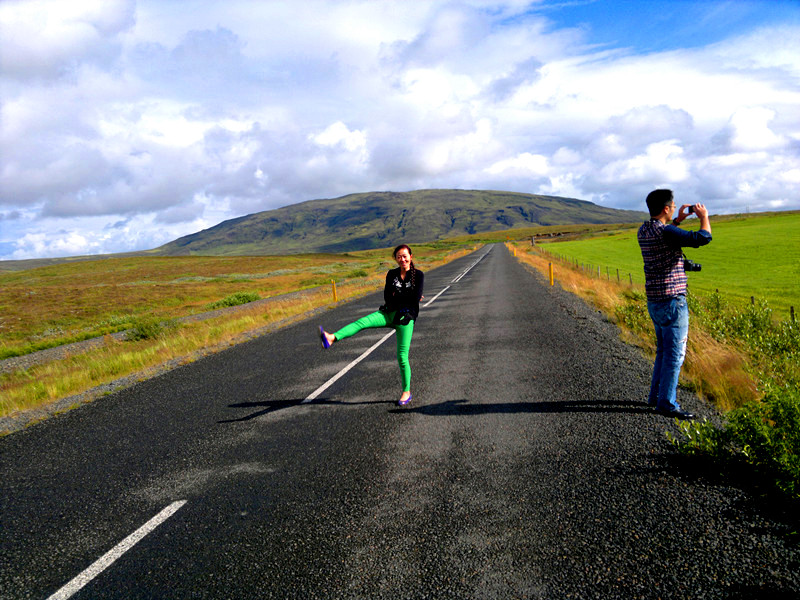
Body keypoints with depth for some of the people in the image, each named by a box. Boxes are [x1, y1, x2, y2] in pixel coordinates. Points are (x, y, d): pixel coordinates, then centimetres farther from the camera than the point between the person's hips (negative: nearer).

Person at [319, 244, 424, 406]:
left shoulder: (418, 275, 1)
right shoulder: (392, 274, 11)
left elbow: (415, 298, -12)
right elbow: (387, 297, 2)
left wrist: (396, 297, -3)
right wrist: (406, 298, -6)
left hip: (406, 317, -4)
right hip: (389, 313, 4)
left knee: (402, 356, -7)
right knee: (362, 322, -23)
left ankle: (406, 392, 9)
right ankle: (331, 338, -42)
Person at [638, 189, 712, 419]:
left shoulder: (644, 231, 6)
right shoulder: (665, 232, -20)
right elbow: (703, 238, -25)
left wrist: (678, 220, 23)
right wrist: (704, 216, -6)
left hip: (654, 302, 9)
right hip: (672, 301, -9)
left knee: (663, 350, 19)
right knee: (674, 353, -1)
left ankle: (656, 395, 26)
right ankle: (667, 403, 4)